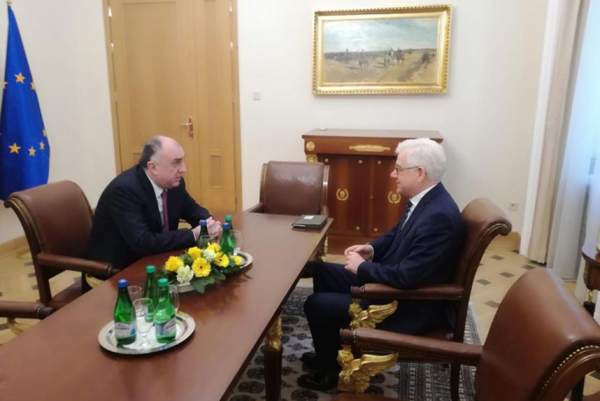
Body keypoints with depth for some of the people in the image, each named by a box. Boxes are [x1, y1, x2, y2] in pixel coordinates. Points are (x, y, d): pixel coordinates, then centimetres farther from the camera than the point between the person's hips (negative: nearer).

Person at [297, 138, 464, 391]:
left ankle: (331, 369, 18)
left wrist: (362, 267, -18)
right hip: (394, 282, 10)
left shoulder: (439, 216, -30)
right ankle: (330, 352, 28)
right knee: (322, 272, 15)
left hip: (411, 304, -10)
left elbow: (407, 277, -32)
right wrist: (372, 249, -1)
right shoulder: (424, 198, 0)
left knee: (316, 305, -8)